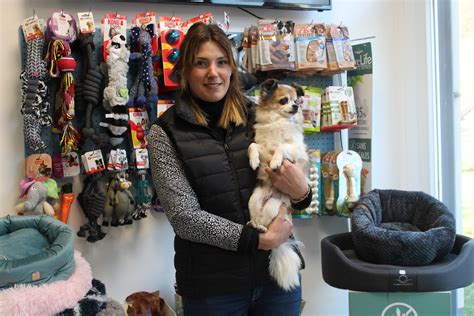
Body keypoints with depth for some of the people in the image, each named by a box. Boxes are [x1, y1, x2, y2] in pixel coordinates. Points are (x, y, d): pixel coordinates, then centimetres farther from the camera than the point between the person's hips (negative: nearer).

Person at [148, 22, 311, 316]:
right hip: (212, 286, -2)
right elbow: (184, 217, -12)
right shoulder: (165, 133, -7)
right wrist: (259, 239, -16)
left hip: (278, 272, 3)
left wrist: (301, 192, -15)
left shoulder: (258, 117, 0)